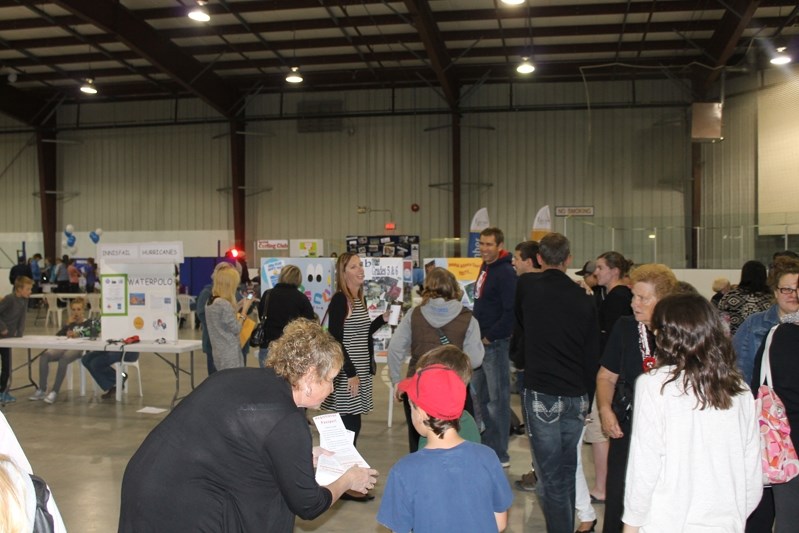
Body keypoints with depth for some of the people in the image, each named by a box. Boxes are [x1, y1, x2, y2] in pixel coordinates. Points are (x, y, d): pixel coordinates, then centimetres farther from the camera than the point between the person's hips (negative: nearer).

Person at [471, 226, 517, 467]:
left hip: (496, 345, -10)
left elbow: (511, 312, -22)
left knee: (497, 400, -3)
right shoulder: (485, 268, 14)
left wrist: (490, 337, -17)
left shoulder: (505, 273, -15)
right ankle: (487, 448, 28)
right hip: (481, 342, 10)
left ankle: (500, 456, 5)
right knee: (482, 398, 16)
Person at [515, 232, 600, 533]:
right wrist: (588, 401, 18)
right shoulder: (584, 300, 3)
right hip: (576, 396, 4)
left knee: (550, 476, 1)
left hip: (541, 394, -4)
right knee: (567, 473, 18)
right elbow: (592, 356, 7)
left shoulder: (526, 286, -4)